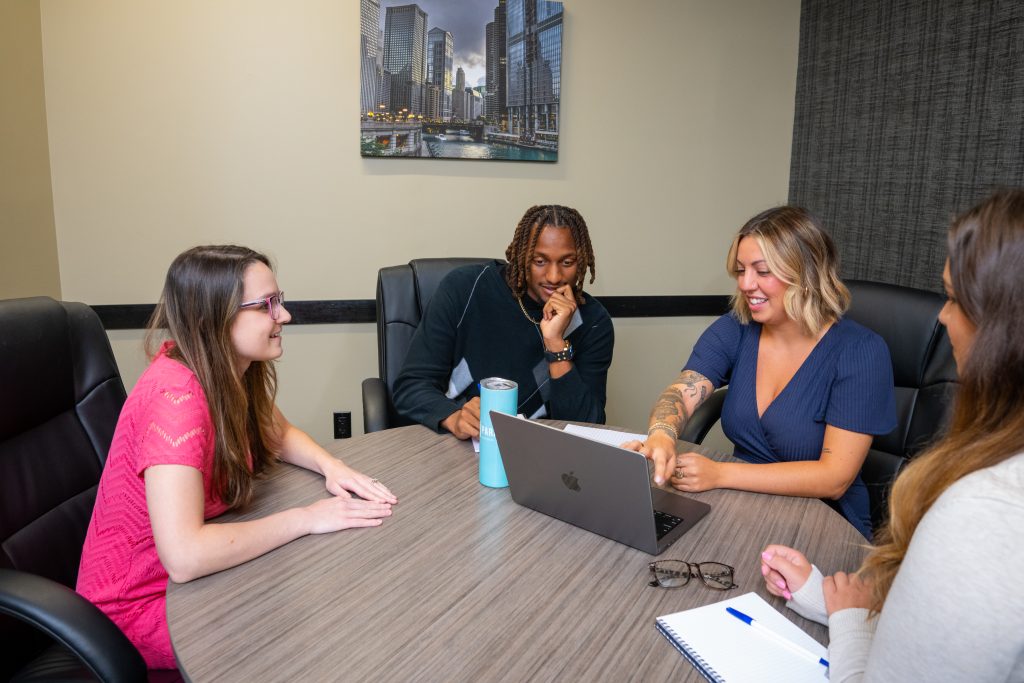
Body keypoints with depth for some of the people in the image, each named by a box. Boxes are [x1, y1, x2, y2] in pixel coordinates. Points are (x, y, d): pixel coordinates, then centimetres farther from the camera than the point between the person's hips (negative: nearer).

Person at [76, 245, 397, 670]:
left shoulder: (228, 369, -7)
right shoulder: (176, 394, -31)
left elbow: (279, 433, 10)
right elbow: (184, 556, -37)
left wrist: (330, 466, -11)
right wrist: (306, 518, -27)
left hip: (200, 566, 7)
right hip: (141, 602, -7)